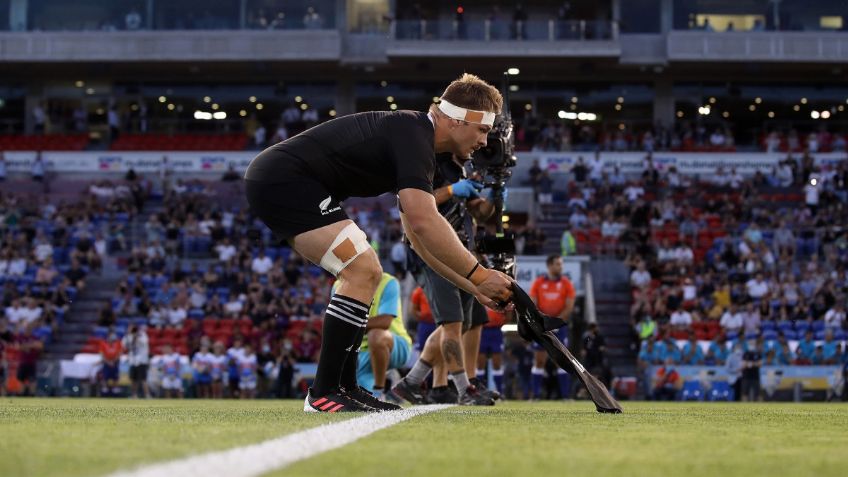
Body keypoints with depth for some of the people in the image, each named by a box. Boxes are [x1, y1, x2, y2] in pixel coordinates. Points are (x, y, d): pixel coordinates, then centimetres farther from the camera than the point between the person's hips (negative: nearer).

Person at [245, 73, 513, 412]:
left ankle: (345, 387, 13)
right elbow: (424, 223, -27)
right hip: (281, 178, -11)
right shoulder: (412, 135, -16)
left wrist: (473, 287, 16)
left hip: (272, 181, 11)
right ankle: (323, 394, -14)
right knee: (362, 271, -16)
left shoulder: (416, 143, 16)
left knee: (366, 273, 14)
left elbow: (420, 236, 22)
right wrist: (478, 275, -20)